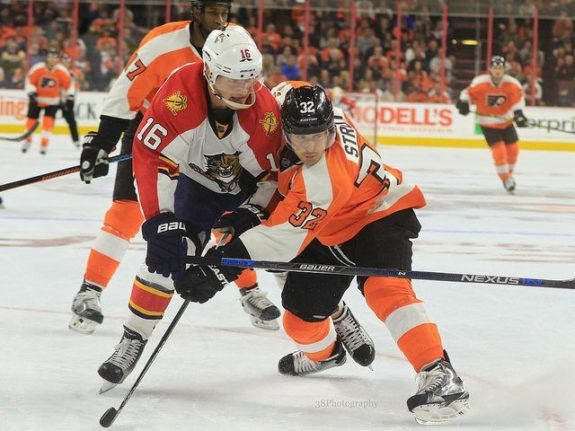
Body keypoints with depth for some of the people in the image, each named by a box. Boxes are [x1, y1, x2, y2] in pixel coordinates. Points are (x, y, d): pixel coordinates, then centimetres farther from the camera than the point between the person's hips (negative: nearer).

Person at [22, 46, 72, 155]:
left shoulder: (62, 71, -15)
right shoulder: (37, 68, -18)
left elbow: (67, 83, 1)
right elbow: (30, 80, -9)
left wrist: (64, 95, 9)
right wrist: (31, 92, -20)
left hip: (52, 101, -1)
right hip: (37, 99, 1)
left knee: (48, 121, -15)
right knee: (31, 119, 9)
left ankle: (44, 144, -9)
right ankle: (27, 141, 31)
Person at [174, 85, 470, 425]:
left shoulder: (324, 179, -40)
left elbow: (285, 235, -40)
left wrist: (224, 265, -44)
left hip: (380, 215, -8)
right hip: (333, 232, 8)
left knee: (385, 288, -35)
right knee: (300, 312, 8)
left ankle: (439, 375, -40)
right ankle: (323, 352, 43)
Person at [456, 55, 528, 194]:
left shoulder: (512, 84, -16)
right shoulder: (479, 82, -22)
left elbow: (518, 98, -8)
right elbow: (468, 93, -9)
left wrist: (518, 113, -22)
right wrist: (463, 102, -27)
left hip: (506, 121, 4)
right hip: (488, 123, -4)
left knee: (513, 148, 10)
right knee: (499, 150, -14)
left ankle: (509, 174, 37)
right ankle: (506, 180, 4)